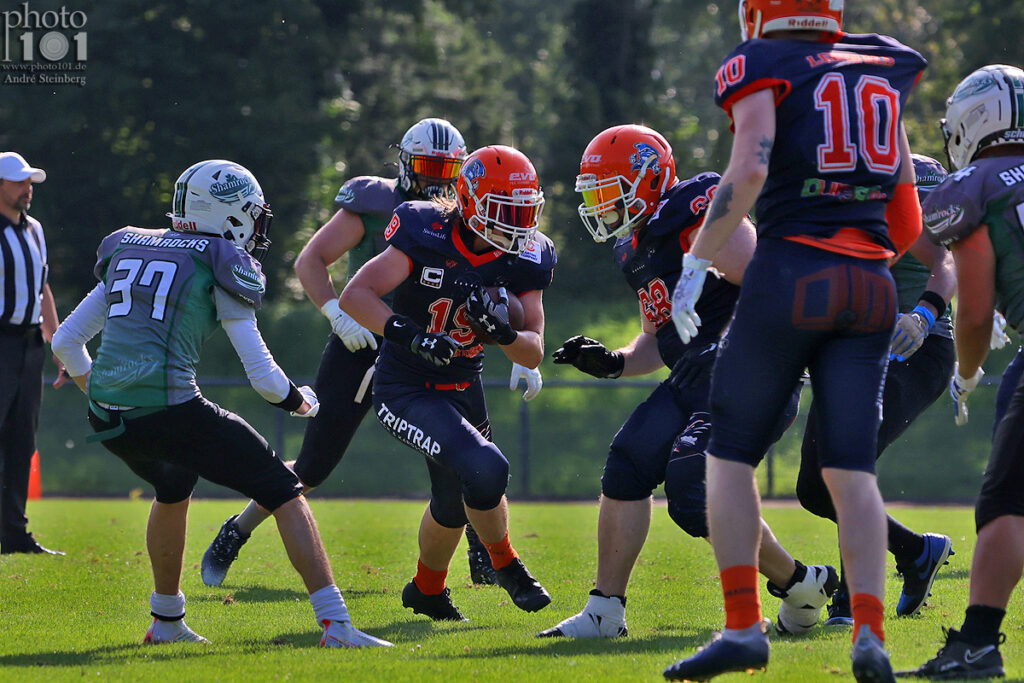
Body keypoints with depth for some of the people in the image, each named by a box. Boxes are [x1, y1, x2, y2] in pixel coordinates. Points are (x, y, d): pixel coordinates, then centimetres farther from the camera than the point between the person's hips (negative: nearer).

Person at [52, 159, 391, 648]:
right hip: (169, 411, -6)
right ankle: (335, 625, -6)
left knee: (173, 487, 37)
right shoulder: (222, 264, 1)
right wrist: (300, 401, 19)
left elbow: (66, 342, 22)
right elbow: (262, 375, -2)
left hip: (108, 420, 6)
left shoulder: (127, 251, 19)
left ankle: (166, 622, 42)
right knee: (284, 493, 5)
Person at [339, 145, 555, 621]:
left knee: (453, 501, 23)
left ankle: (427, 590, 49)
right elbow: (354, 296, -27)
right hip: (404, 389, -7)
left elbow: (534, 354, -7)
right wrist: (409, 334, -41)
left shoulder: (525, 260, -8)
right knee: (484, 469, -26)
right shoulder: (427, 235, -22)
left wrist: (500, 331, -29)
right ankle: (505, 565, 1)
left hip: (462, 388, 7)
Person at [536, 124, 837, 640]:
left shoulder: (697, 213, -13)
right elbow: (657, 342, 26)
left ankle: (799, 585, 1)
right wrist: (610, 363, 9)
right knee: (628, 464, -1)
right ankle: (605, 612, 6)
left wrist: (723, 347, -24)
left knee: (692, 492, -18)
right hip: (695, 381, 10)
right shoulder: (636, 250, 18)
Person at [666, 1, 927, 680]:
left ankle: (743, 626, -2)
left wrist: (696, 264, -9)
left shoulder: (762, 69, 0)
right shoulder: (882, 69, 16)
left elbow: (749, 170, -16)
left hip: (792, 274, -4)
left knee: (731, 455, 7)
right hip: (871, 285, 4)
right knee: (851, 469, 6)